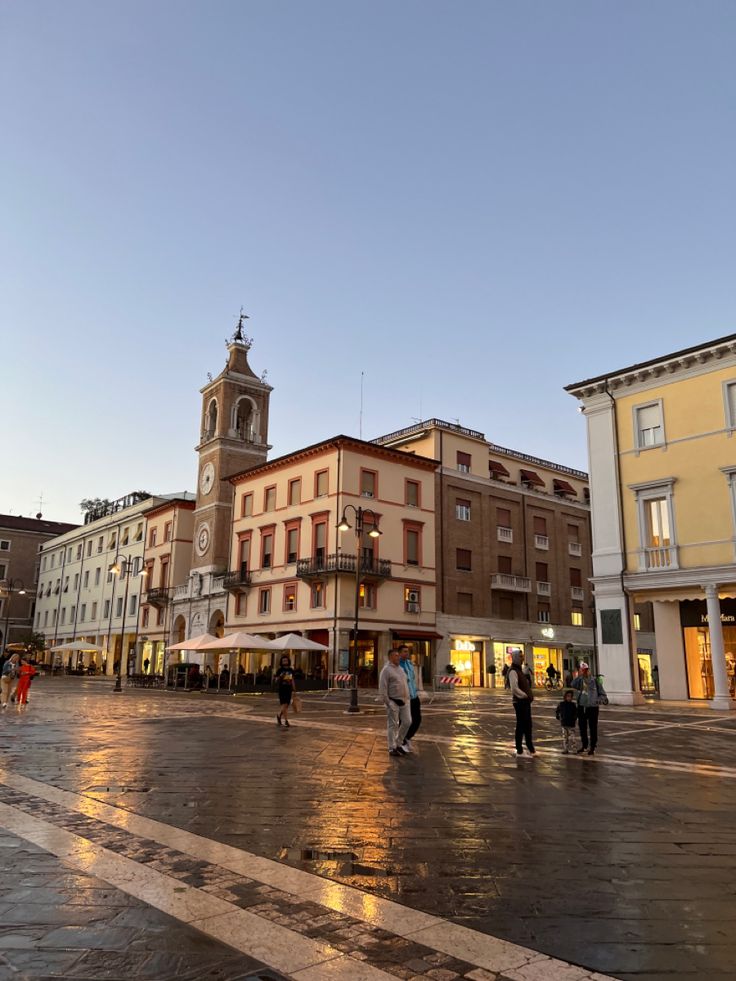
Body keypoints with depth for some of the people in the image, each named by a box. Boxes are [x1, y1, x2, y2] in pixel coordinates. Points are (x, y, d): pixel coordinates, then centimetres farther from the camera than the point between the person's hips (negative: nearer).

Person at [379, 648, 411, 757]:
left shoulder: (400, 669, 14)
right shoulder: (386, 670, -10)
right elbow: (382, 688, -14)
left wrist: (407, 698, 18)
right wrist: (387, 703, -16)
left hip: (404, 701, 7)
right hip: (393, 702, -7)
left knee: (407, 722, 6)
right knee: (393, 725, -1)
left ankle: (398, 743, 21)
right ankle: (392, 748, 7)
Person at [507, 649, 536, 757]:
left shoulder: (521, 669, 16)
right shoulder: (513, 671, -16)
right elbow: (515, 688, -24)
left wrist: (530, 696, 11)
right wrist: (526, 696, -17)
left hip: (525, 701, 9)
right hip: (519, 701, -9)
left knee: (528, 725, 17)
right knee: (521, 725, -2)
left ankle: (530, 749, 29)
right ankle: (519, 751, 7)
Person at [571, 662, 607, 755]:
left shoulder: (595, 680, -1)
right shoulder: (580, 680, 2)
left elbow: (602, 693, 4)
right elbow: (573, 685, -19)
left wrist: (600, 700, -14)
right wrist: (580, 675, -22)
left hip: (592, 707, -2)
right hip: (581, 706, 3)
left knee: (593, 728, 0)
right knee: (582, 727, 12)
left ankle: (593, 748, 12)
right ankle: (584, 745, 29)